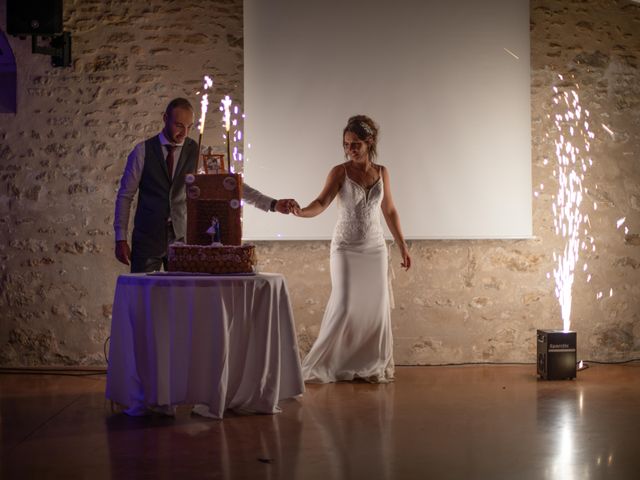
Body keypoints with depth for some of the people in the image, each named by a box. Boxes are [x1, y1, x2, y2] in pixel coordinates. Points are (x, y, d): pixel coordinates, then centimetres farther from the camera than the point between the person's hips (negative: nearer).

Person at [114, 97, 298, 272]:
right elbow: (125, 195, 2)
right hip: (147, 239, -1)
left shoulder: (196, 152, 0)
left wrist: (272, 204, -14)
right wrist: (121, 238, -2)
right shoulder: (143, 151, -3)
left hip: (182, 237, 1)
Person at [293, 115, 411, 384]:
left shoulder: (381, 172, 5)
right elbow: (321, 203, -19)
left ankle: (372, 366, 15)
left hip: (375, 248, 4)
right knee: (344, 305, -10)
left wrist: (403, 246, 11)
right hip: (346, 247, -3)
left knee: (376, 306, 3)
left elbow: (390, 212, 12)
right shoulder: (340, 172, -6)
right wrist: (301, 211, -40)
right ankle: (324, 364, 3)